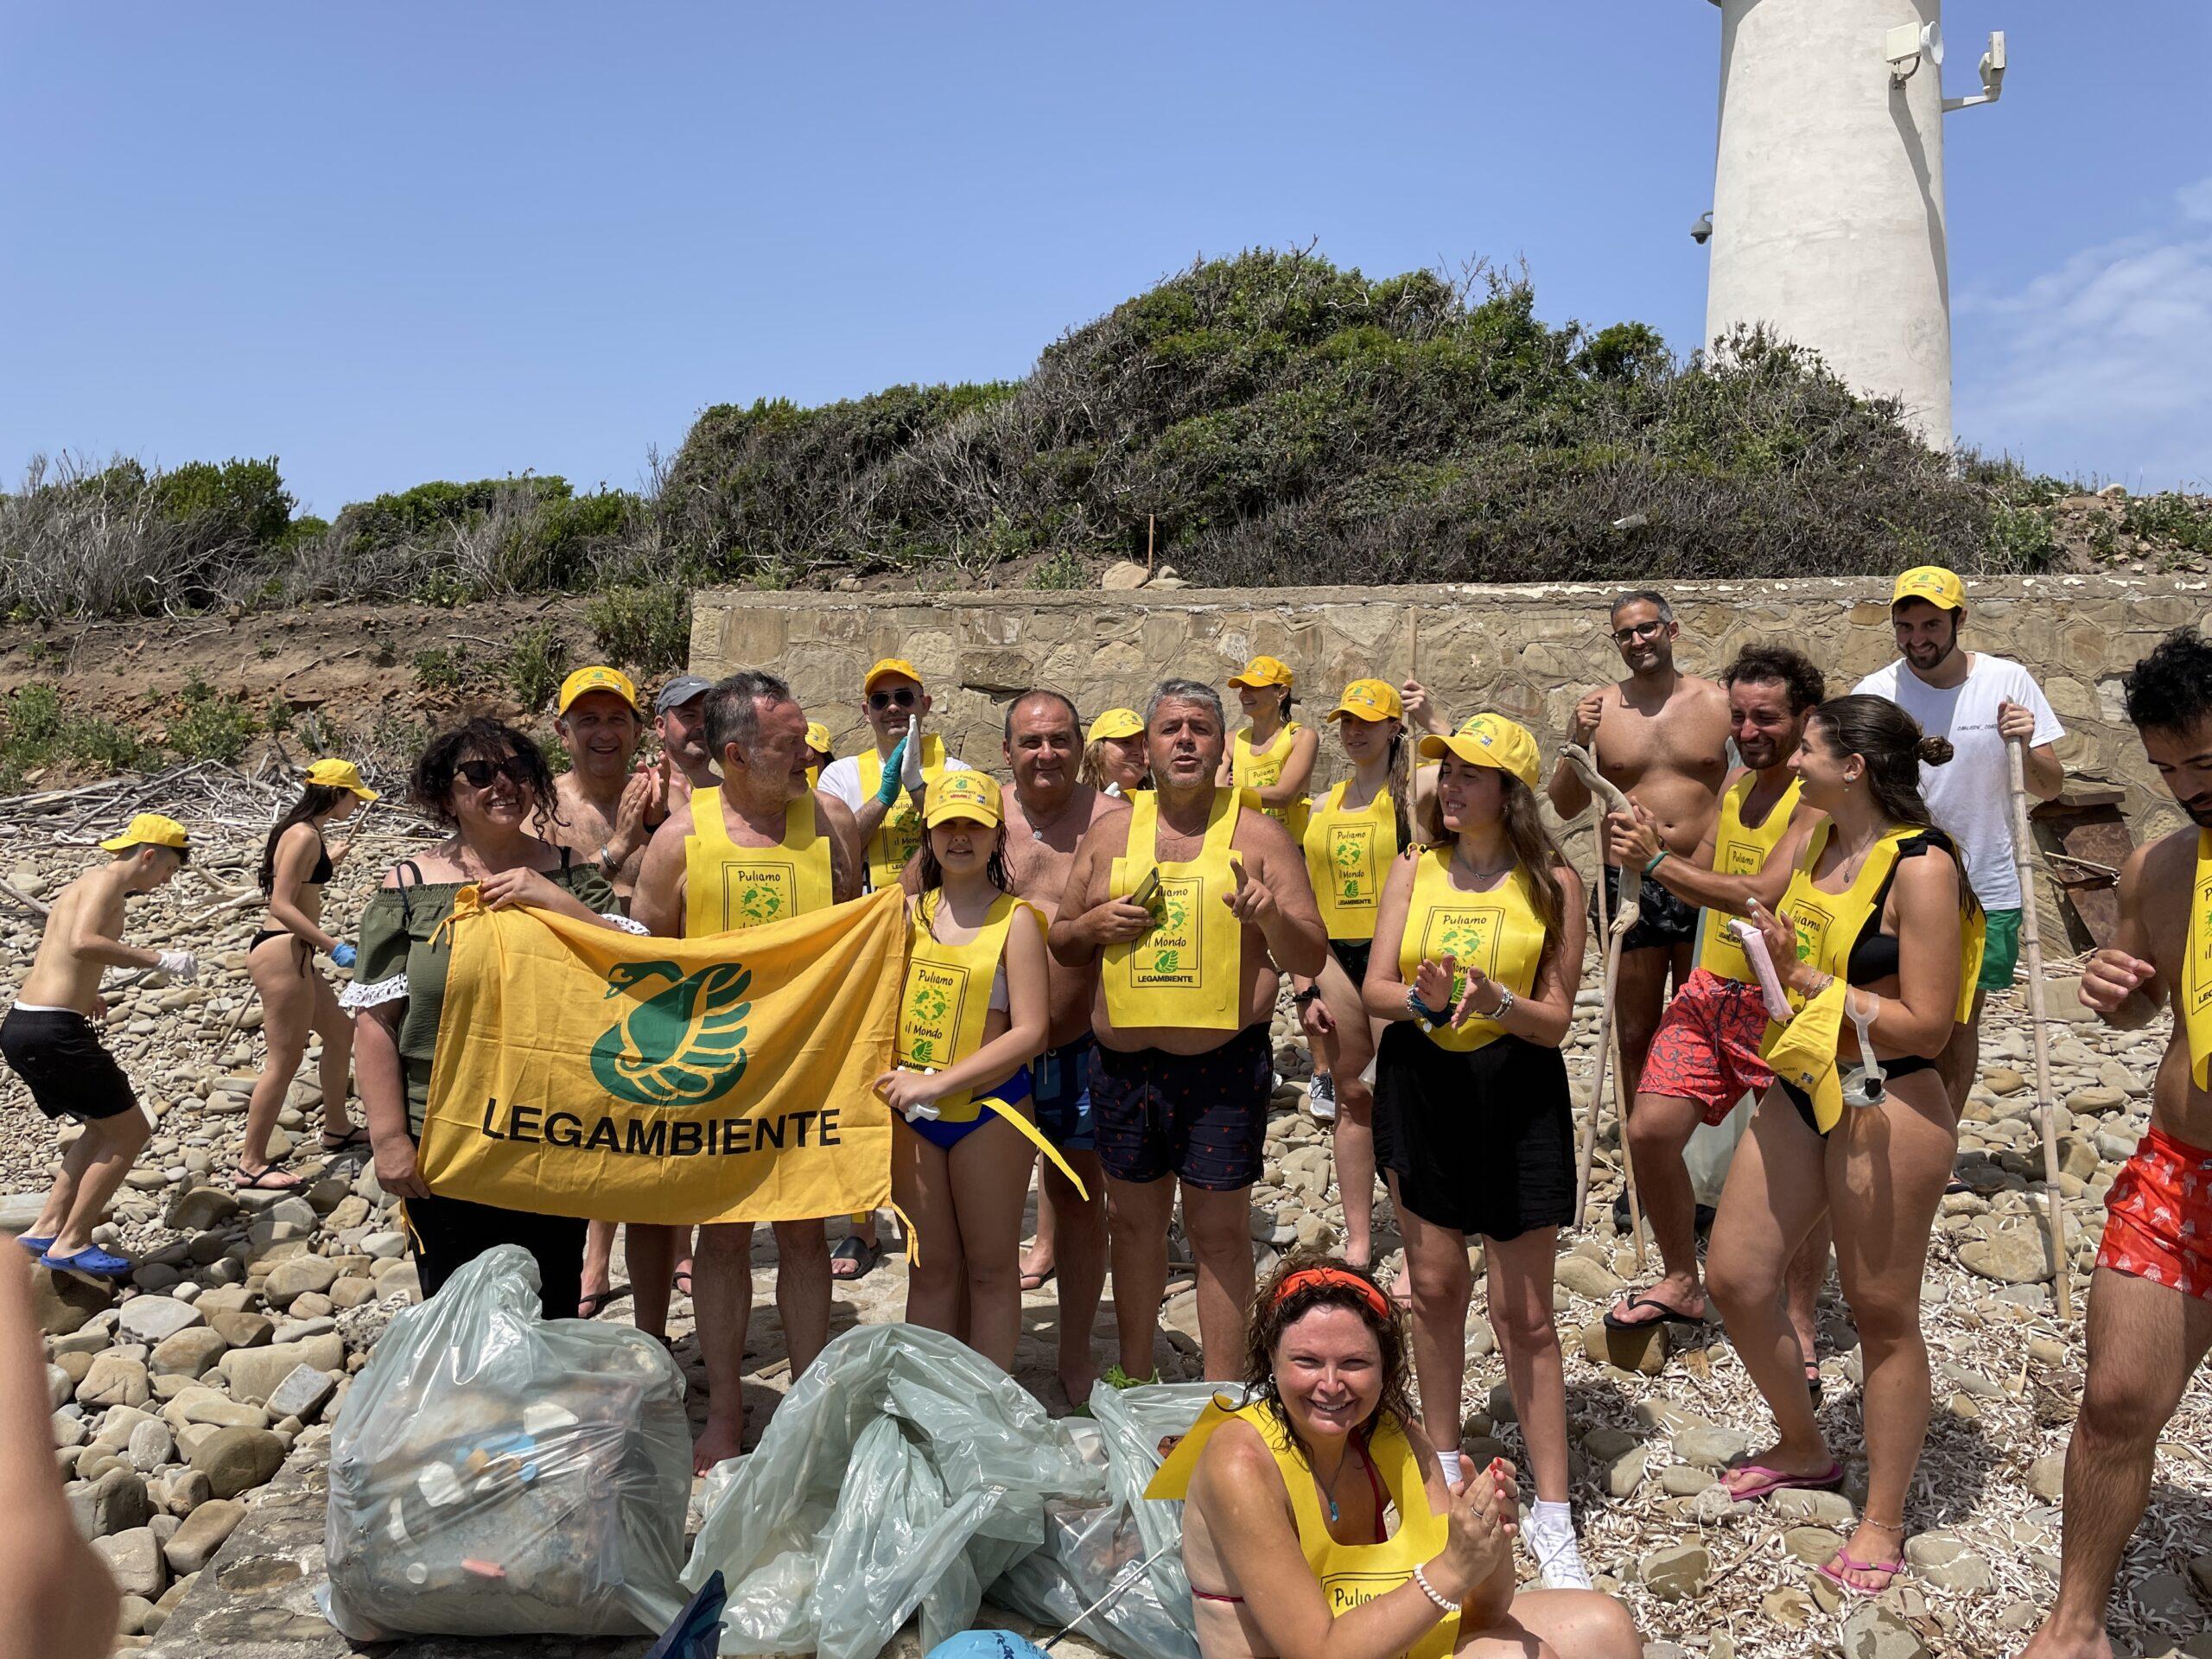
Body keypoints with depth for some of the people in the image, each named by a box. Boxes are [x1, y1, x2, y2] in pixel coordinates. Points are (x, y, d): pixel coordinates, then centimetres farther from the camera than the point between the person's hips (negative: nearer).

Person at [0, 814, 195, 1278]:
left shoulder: (86, 883, 20)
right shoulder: (107, 881, -10)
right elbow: (82, 943, -28)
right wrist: (158, 958, -24)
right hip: (53, 1032, -10)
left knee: (105, 1129, 21)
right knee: (130, 1130, 0)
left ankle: (46, 1228, 19)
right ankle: (70, 1244, 4)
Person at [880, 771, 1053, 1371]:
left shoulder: (1015, 919, -8)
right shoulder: (912, 911, 7)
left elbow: (1029, 1033, -14)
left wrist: (939, 1082, -19)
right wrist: (893, 1076, -2)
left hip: (988, 1107, -4)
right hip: (911, 1110, 4)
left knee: (990, 1265, 8)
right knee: (931, 1266, 13)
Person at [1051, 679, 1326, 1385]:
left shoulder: (1258, 835, 0)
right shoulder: (1108, 832, 9)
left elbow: (1312, 958, -1)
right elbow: (1059, 943, 15)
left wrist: (1271, 914, -21)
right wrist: (1095, 924, -7)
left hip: (1223, 1067, -3)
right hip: (1120, 1063, 3)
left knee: (1220, 1230, 3)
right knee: (1132, 1220, 15)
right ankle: (1132, 1377, 32)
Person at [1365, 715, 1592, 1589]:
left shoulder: (1552, 884, -4)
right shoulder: (1413, 871, 3)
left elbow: (1556, 1019, -6)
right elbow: (1375, 989, -4)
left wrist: (1494, 998, -25)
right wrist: (1427, 999, -25)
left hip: (1516, 1091, -2)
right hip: (1422, 1082, 3)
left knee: (1524, 1310, 2)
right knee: (1434, 1284, 13)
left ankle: (1551, 1511, 14)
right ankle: (1444, 1462, 34)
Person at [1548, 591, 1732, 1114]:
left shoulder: (1720, 703, 1)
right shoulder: (1597, 708, 3)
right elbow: (1565, 806, 3)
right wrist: (1578, 744, -13)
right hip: (1630, 888, 0)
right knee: (1636, 1037, 9)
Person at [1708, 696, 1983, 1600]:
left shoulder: (1921, 867, -18)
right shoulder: (1815, 842, 6)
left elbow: (1925, 1025, -20)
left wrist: (1806, 978, -16)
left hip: (1886, 1108, -8)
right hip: (1797, 1092, 8)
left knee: (1881, 1313, 7)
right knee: (1733, 1280, 11)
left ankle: (1884, 1521, 25)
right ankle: (1804, 1448, 36)